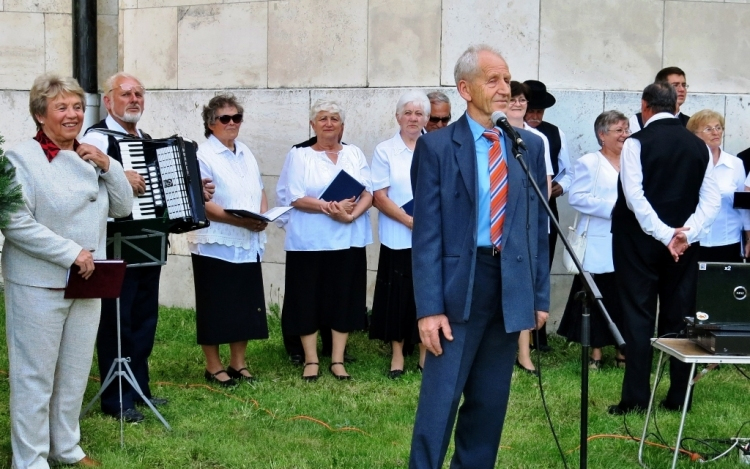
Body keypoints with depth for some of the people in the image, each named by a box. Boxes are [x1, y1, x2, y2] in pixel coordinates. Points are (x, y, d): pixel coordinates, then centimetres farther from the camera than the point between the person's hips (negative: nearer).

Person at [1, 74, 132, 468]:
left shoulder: (88, 158, 11)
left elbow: (122, 207, 12)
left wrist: (108, 167, -5)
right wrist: (72, 253, -20)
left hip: (85, 283, 7)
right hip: (39, 284, -7)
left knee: (75, 372, 14)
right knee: (35, 376, 0)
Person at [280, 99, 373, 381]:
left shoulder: (355, 154, 11)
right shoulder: (300, 156, 3)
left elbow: (368, 193, 3)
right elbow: (296, 198, -8)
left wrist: (350, 214, -15)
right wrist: (329, 207, -18)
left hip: (348, 240, 2)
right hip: (309, 241, -2)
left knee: (344, 298, 4)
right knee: (309, 299, 1)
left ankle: (337, 360, 12)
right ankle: (311, 360, 10)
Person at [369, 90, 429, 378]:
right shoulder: (385, 151, 3)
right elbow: (379, 197, -3)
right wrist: (410, 221, -14)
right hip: (398, 238, -1)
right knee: (398, 295, 2)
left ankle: (426, 353, 13)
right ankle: (397, 353, 12)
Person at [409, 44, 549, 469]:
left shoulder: (532, 146, 8)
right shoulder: (437, 147, -4)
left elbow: (538, 225, 10)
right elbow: (427, 233, -7)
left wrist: (541, 294, 7)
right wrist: (430, 307, -13)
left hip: (512, 285, 4)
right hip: (460, 283, -4)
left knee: (490, 402, 11)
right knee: (440, 400, -3)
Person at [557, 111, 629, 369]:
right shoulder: (588, 163, 1)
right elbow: (577, 197, -10)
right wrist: (611, 208, -15)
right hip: (599, 246, -4)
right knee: (598, 298, -1)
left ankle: (623, 352, 13)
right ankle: (596, 352, 8)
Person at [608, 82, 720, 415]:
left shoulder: (636, 143, -9)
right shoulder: (699, 146, 4)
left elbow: (634, 196, -17)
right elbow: (711, 200, -1)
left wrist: (665, 235, -17)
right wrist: (686, 233, -9)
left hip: (640, 241, -4)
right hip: (684, 244, 4)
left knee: (638, 316, 0)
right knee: (679, 316, 9)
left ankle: (635, 399, -2)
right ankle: (678, 398, 11)